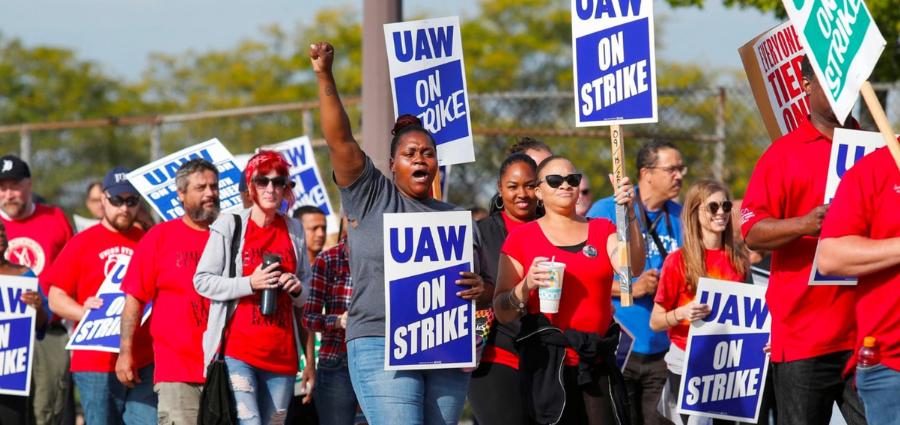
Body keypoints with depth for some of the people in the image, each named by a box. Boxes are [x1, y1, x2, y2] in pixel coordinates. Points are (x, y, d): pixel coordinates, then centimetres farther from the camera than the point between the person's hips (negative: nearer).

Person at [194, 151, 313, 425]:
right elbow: (203, 281, -2)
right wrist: (250, 283, -15)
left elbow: (304, 290, 24)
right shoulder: (229, 227, -1)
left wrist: (297, 289, 0)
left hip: (281, 353, 5)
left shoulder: (294, 231, 13)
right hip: (237, 348, -5)